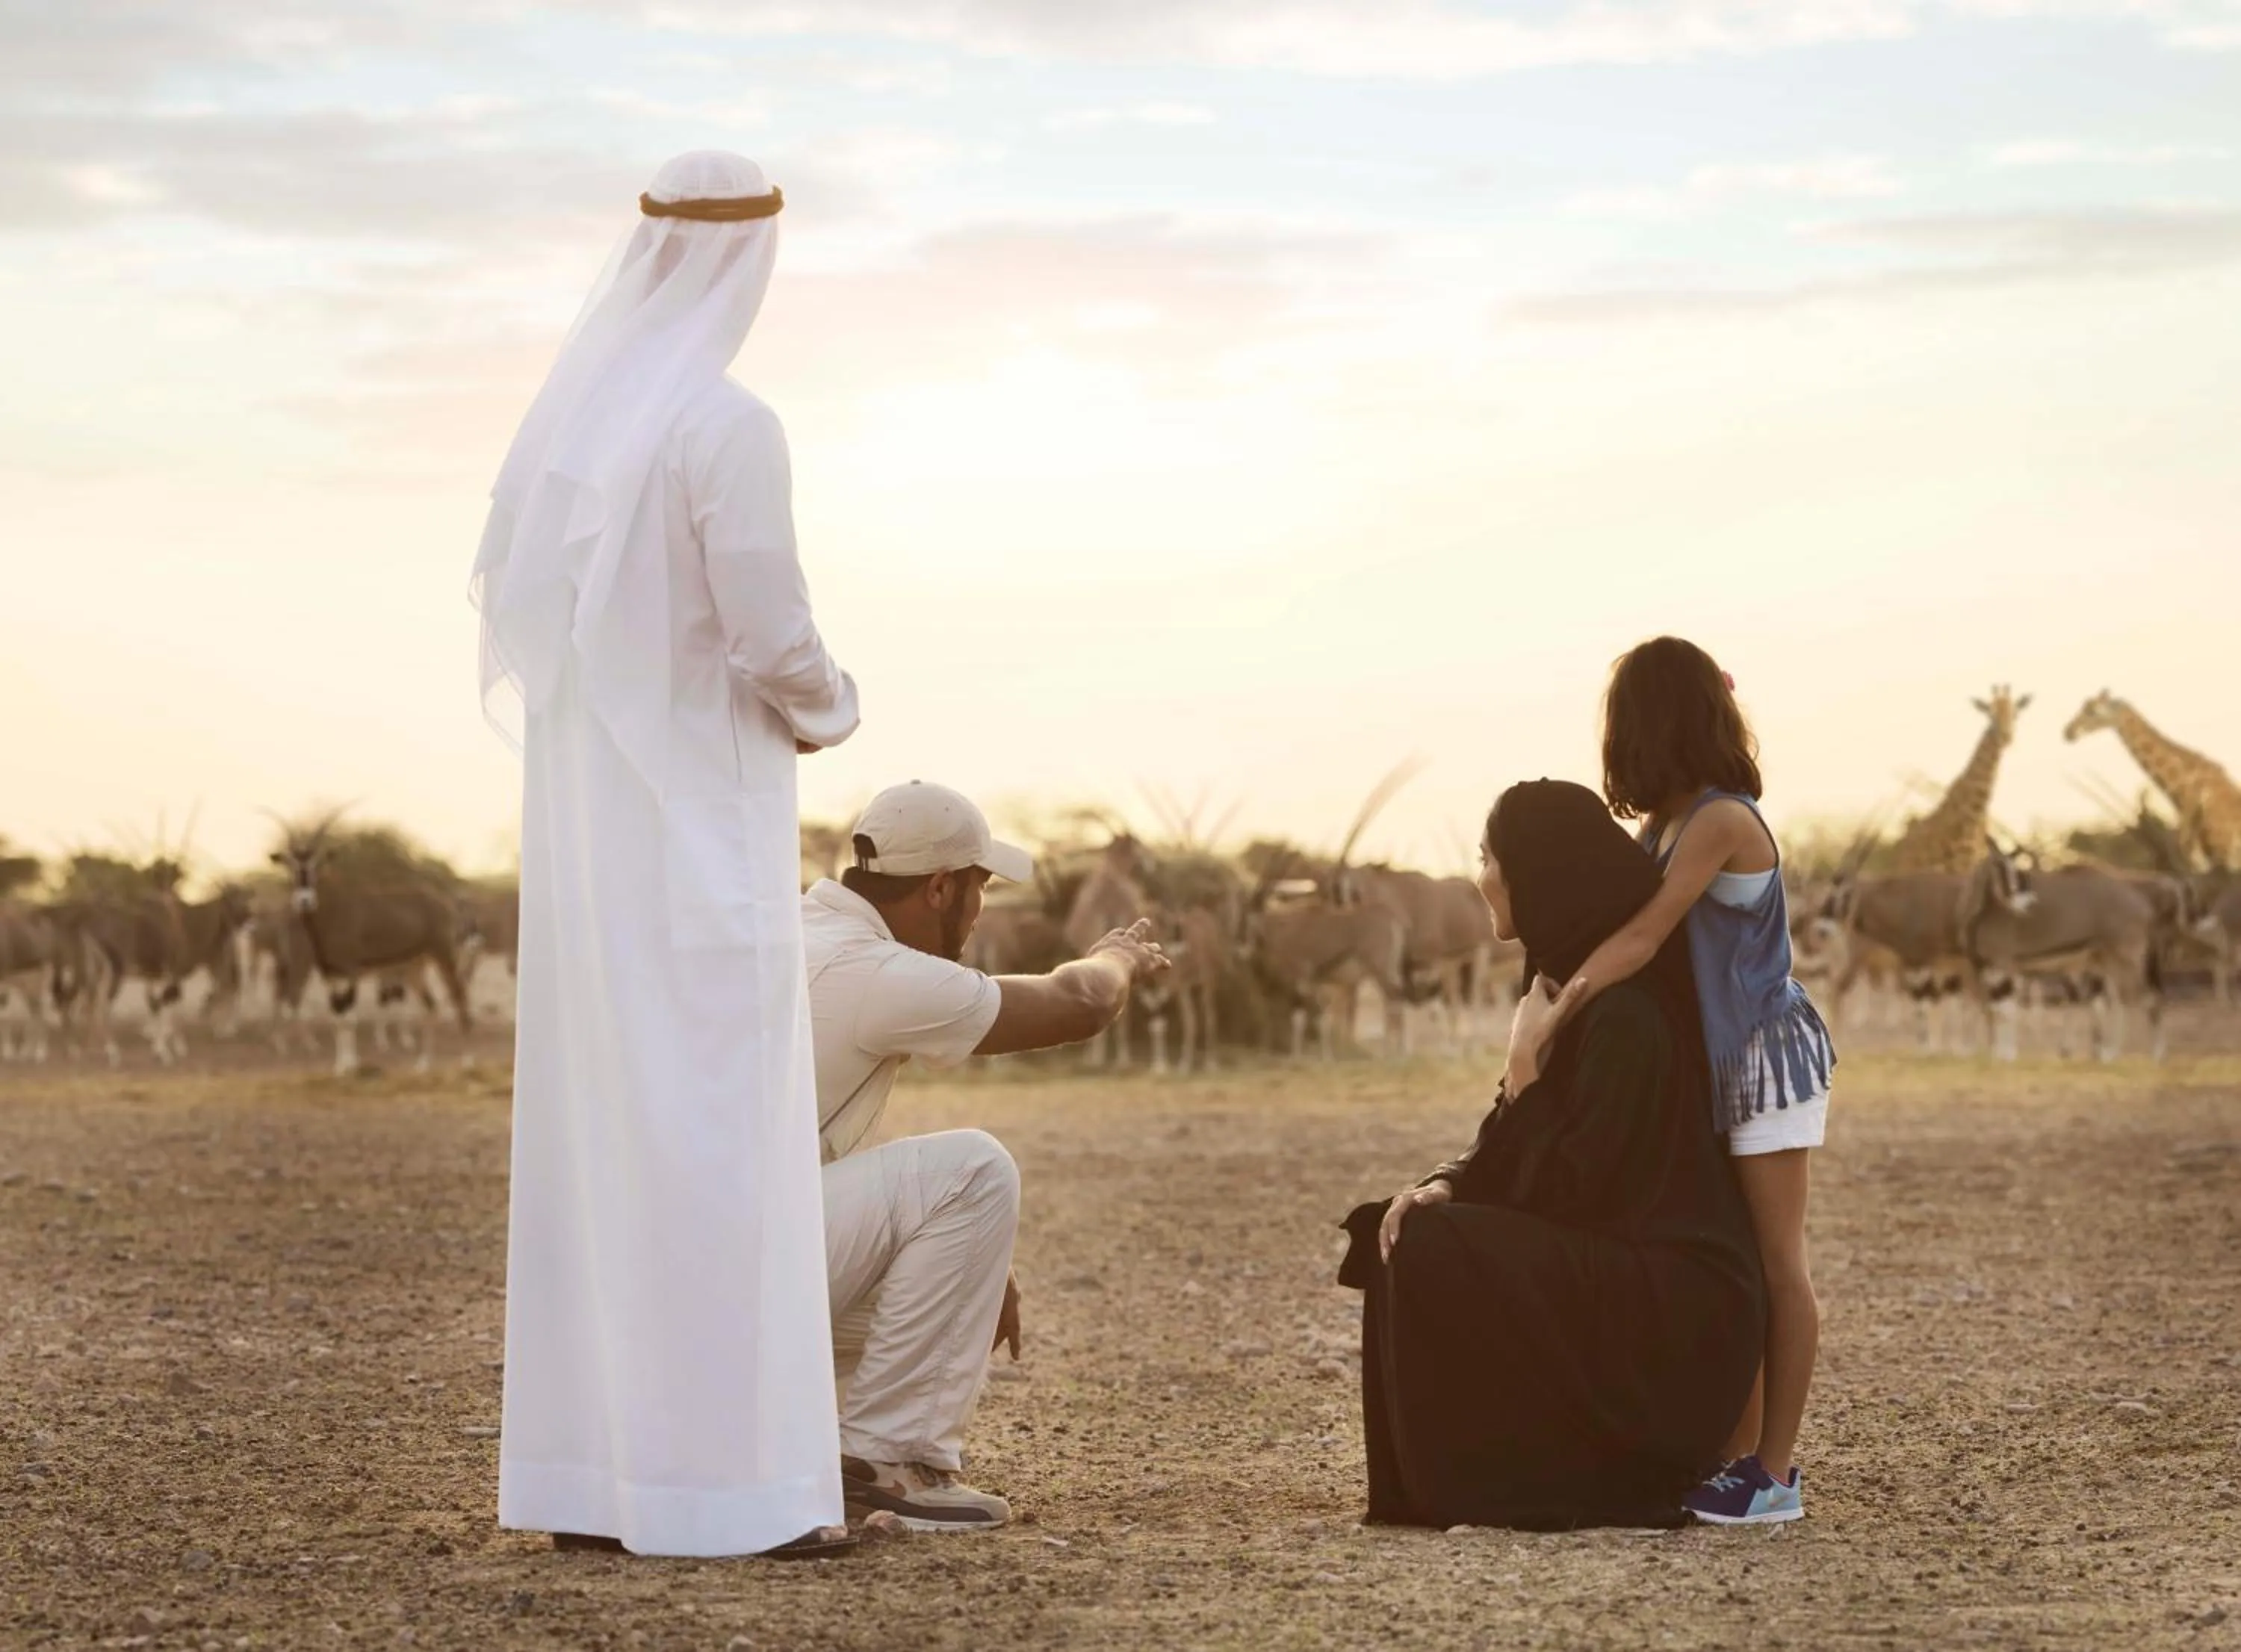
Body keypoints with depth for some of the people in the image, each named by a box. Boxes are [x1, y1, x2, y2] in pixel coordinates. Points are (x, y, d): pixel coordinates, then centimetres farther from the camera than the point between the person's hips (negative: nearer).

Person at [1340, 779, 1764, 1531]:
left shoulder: (1623, 1012, -19)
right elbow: (1513, 1155, 13)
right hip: (1614, 1280, 10)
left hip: (1669, 1313, -10)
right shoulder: (1563, 986, 10)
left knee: (1433, 1255, -21)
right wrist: (1445, 1187, -5)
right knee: (1405, 1232, 4)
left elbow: (1566, 1188, -20)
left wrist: (1525, 1068, -15)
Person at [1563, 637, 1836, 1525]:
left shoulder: (1718, 822, -18)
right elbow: (1623, 927, 7)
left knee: (1775, 1263, -5)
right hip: (1716, 1065, 9)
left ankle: (1776, 1474, -2)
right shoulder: (1666, 826, 10)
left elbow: (1645, 935, -25)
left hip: (1769, 1055, -9)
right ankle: (1739, 1455, 15)